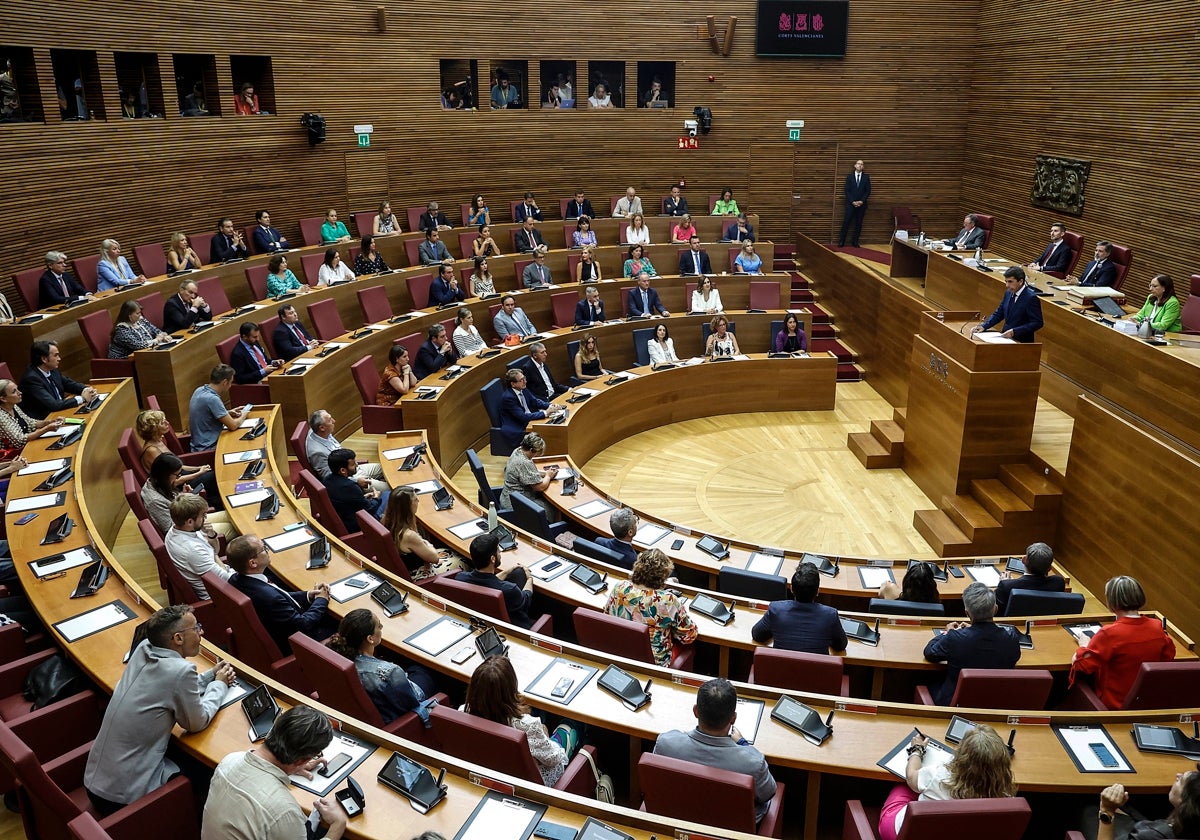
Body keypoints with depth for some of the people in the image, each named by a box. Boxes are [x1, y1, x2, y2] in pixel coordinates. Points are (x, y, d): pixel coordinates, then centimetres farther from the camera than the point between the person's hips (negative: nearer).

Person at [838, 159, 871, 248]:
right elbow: (847, 190, -1)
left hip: (861, 204, 1)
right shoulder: (849, 177, 5)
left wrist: (862, 201, -10)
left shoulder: (866, 177, 6)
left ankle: (855, 242, 8)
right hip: (850, 203, -1)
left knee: (858, 224, 3)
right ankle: (841, 242, -4)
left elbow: (868, 191, 3)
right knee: (846, 222, -7)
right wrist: (852, 201, -12)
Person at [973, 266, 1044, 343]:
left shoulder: (1031, 298, -14)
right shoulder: (1008, 293, 7)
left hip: (1022, 342, -7)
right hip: (1006, 338, 7)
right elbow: (998, 314, 15)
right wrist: (983, 326, -1)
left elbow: (1037, 323, -14)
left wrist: (1014, 331, -22)